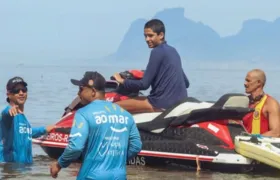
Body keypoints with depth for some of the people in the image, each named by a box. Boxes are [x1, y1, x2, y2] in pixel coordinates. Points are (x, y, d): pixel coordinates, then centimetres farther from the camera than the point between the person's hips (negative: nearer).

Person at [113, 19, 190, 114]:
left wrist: (122, 81, 1)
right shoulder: (173, 51, 16)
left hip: (162, 103, -9)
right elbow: (186, 83, 20)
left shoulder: (157, 52, -10)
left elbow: (144, 84, -13)